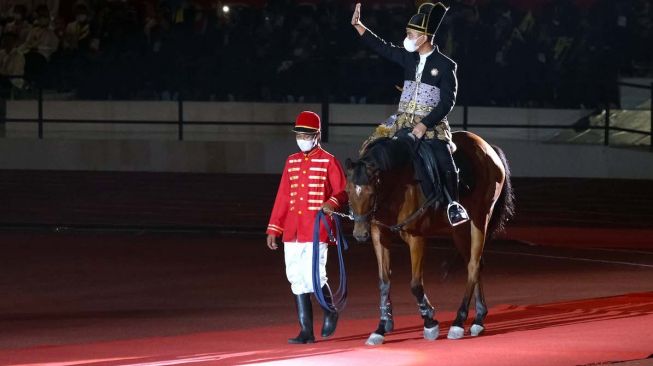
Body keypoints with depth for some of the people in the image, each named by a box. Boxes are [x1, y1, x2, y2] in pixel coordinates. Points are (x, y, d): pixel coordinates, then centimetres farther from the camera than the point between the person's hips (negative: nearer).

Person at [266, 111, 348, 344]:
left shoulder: (328, 161, -1)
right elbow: (283, 197, 15)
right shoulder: (291, 162, 14)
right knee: (297, 281, 4)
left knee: (314, 278, -12)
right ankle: (306, 331, 9)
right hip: (292, 233, 5)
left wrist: (333, 202, -25)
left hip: (316, 232, -5)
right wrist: (273, 229, 11)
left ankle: (331, 310, 18)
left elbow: (342, 192, -3)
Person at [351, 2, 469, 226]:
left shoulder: (445, 65, -7)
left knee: (444, 160, -24)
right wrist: (357, 24, 8)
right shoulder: (409, 58, 8)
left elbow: (447, 102, -10)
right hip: (403, 120, 6)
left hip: (432, 123, -6)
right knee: (369, 148, -5)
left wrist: (425, 125, -18)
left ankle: (454, 205, -8)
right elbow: (382, 48, 14)